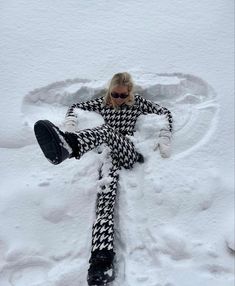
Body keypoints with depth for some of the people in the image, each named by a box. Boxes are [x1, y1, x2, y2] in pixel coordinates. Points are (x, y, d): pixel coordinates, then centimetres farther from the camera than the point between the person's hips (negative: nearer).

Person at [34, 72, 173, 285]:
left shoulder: (137, 102, 19)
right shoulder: (103, 103, 24)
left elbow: (165, 112, 18)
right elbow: (76, 106, 28)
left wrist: (164, 140, 5)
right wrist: (70, 126, 7)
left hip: (128, 152, -1)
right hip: (109, 153, 1)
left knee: (106, 130, -35)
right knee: (107, 189, -32)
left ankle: (67, 144, -71)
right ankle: (103, 259, -49)